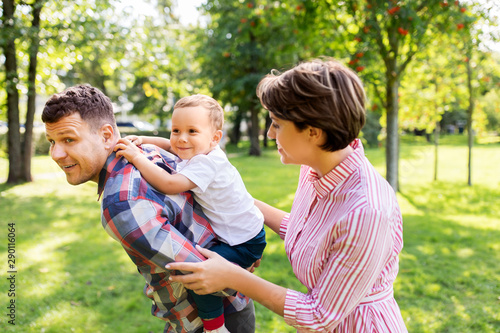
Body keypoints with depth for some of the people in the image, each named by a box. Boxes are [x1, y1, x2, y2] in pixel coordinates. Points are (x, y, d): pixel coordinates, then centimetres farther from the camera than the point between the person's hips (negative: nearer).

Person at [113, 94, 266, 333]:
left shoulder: (208, 163, -30)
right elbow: (169, 145, 14)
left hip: (246, 243, -10)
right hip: (232, 233, 10)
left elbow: (170, 185, -39)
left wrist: (136, 157, -33)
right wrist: (142, 141, -2)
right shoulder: (196, 152, -3)